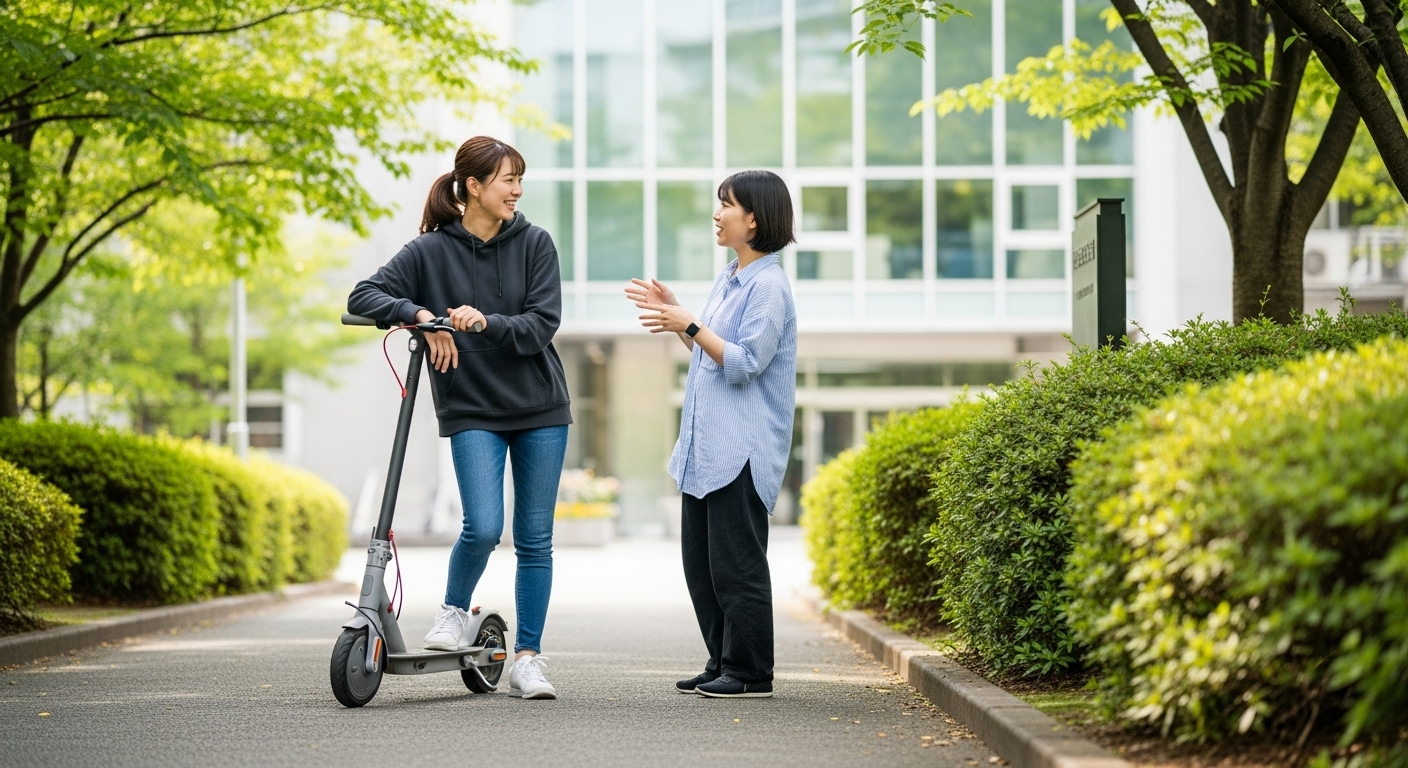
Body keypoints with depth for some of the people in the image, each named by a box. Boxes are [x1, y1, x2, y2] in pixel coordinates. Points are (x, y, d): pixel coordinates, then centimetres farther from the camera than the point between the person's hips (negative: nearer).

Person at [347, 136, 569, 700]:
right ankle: (455, 611, 11)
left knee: (535, 540, 4)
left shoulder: (534, 243, 1)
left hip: (541, 410, 2)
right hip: (472, 413, -2)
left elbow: (542, 325, -6)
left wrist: (486, 323, -22)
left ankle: (528, 658, 13)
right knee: (482, 527, -18)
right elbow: (363, 296, -5)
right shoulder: (432, 250, -3)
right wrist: (417, 314, -21)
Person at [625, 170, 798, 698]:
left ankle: (749, 672, 2)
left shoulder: (768, 286, -12)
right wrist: (674, 314, 16)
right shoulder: (729, 279, 17)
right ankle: (723, 664, 18)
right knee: (700, 562, 11)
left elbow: (744, 362, -18)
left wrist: (690, 325, -20)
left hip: (742, 451, -10)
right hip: (705, 447, 10)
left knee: (736, 564, -6)